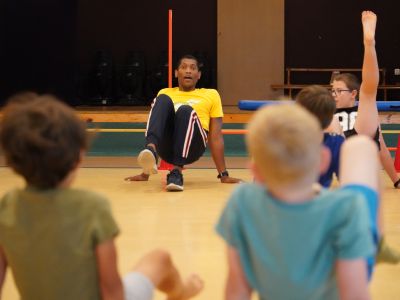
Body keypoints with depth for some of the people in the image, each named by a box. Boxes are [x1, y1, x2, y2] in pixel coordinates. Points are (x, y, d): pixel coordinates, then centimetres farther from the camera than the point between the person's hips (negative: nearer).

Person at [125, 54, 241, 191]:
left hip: (193, 146, -1)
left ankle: (177, 171, -44)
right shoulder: (165, 93, 27)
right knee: (163, 100, -23)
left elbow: (215, 137, 16)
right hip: (167, 146, 2)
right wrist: (145, 173, 16)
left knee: (186, 110, -32)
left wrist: (223, 175, 8)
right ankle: (150, 149, -48)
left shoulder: (211, 94, 23)